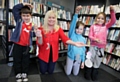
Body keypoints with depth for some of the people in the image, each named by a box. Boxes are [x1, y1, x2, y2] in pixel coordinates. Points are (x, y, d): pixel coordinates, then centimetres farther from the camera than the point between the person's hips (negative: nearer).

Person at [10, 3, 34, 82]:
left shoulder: (32, 25, -3)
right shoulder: (19, 21, -3)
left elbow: (31, 35, 2)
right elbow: (14, 9, -5)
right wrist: (23, 4, -10)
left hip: (26, 46, 1)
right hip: (17, 45, 0)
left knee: (26, 60, 13)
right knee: (17, 60, 11)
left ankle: (24, 74, 31)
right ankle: (18, 74, 29)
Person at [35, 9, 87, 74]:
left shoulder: (58, 29, -8)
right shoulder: (41, 29, -12)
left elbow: (65, 39, -22)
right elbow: (40, 44, -14)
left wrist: (75, 43, -40)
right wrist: (40, 37, -38)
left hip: (53, 55, 1)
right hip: (43, 55, -1)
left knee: (50, 72, 17)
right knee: (43, 72, 14)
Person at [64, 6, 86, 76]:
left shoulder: (83, 39, 0)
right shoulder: (72, 34, -10)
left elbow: (83, 50, 4)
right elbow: (72, 24, -25)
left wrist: (83, 61, 4)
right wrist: (76, 13, -39)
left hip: (78, 58, 3)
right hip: (70, 56, -3)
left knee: (75, 74, 16)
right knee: (68, 73, 11)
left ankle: (73, 66, 45)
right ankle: (66, 65, 41)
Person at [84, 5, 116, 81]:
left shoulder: (106, 26, 4)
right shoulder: (93, 26, -1)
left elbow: (113, 21, -9)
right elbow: (90, 36, -5)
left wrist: (112, 11, -19)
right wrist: (96, 39, -23)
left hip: (101, 47, 2)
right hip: (93, 46, -1)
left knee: (98, 61, 14)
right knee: (90, 59, 10)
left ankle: (94, 75, 33)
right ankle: (87, 74, 28)